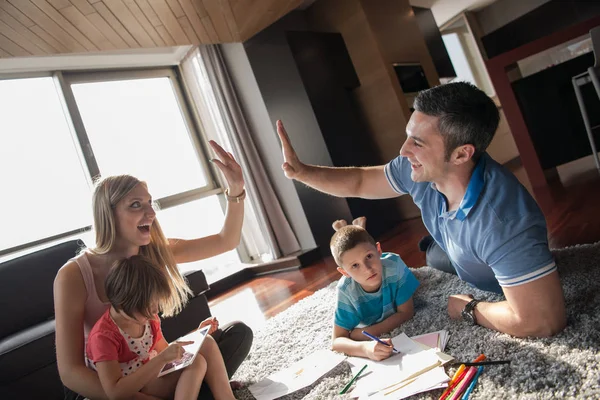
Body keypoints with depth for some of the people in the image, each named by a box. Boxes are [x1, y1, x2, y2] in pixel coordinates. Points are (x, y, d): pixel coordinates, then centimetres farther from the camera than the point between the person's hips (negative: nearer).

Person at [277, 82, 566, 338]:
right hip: (460, 263, 6)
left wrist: (468, 309, -29)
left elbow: (542, 321, -46)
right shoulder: (417, 169, -25)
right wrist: (301, 171, -21)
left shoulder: (503, 220, -46)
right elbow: (360, 182, -9)